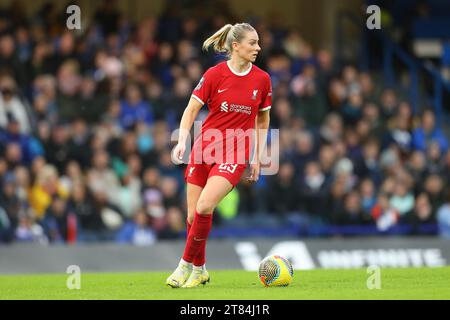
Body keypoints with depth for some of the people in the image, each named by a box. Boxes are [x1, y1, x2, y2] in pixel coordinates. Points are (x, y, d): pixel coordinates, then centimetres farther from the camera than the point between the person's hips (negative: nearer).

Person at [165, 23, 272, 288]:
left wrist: (257, 158, 9)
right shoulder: (215, 75, -5)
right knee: (193, 214, 3)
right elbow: (191, 109, 0)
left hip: (235, 154, -1)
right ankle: (200, 270, 24)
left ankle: (187, 264, -6)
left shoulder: (262, 79, 0)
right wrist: (182, 141, -14)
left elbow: (263, 120, 12)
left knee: (204, 207, -21)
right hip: (205, 148, 1)